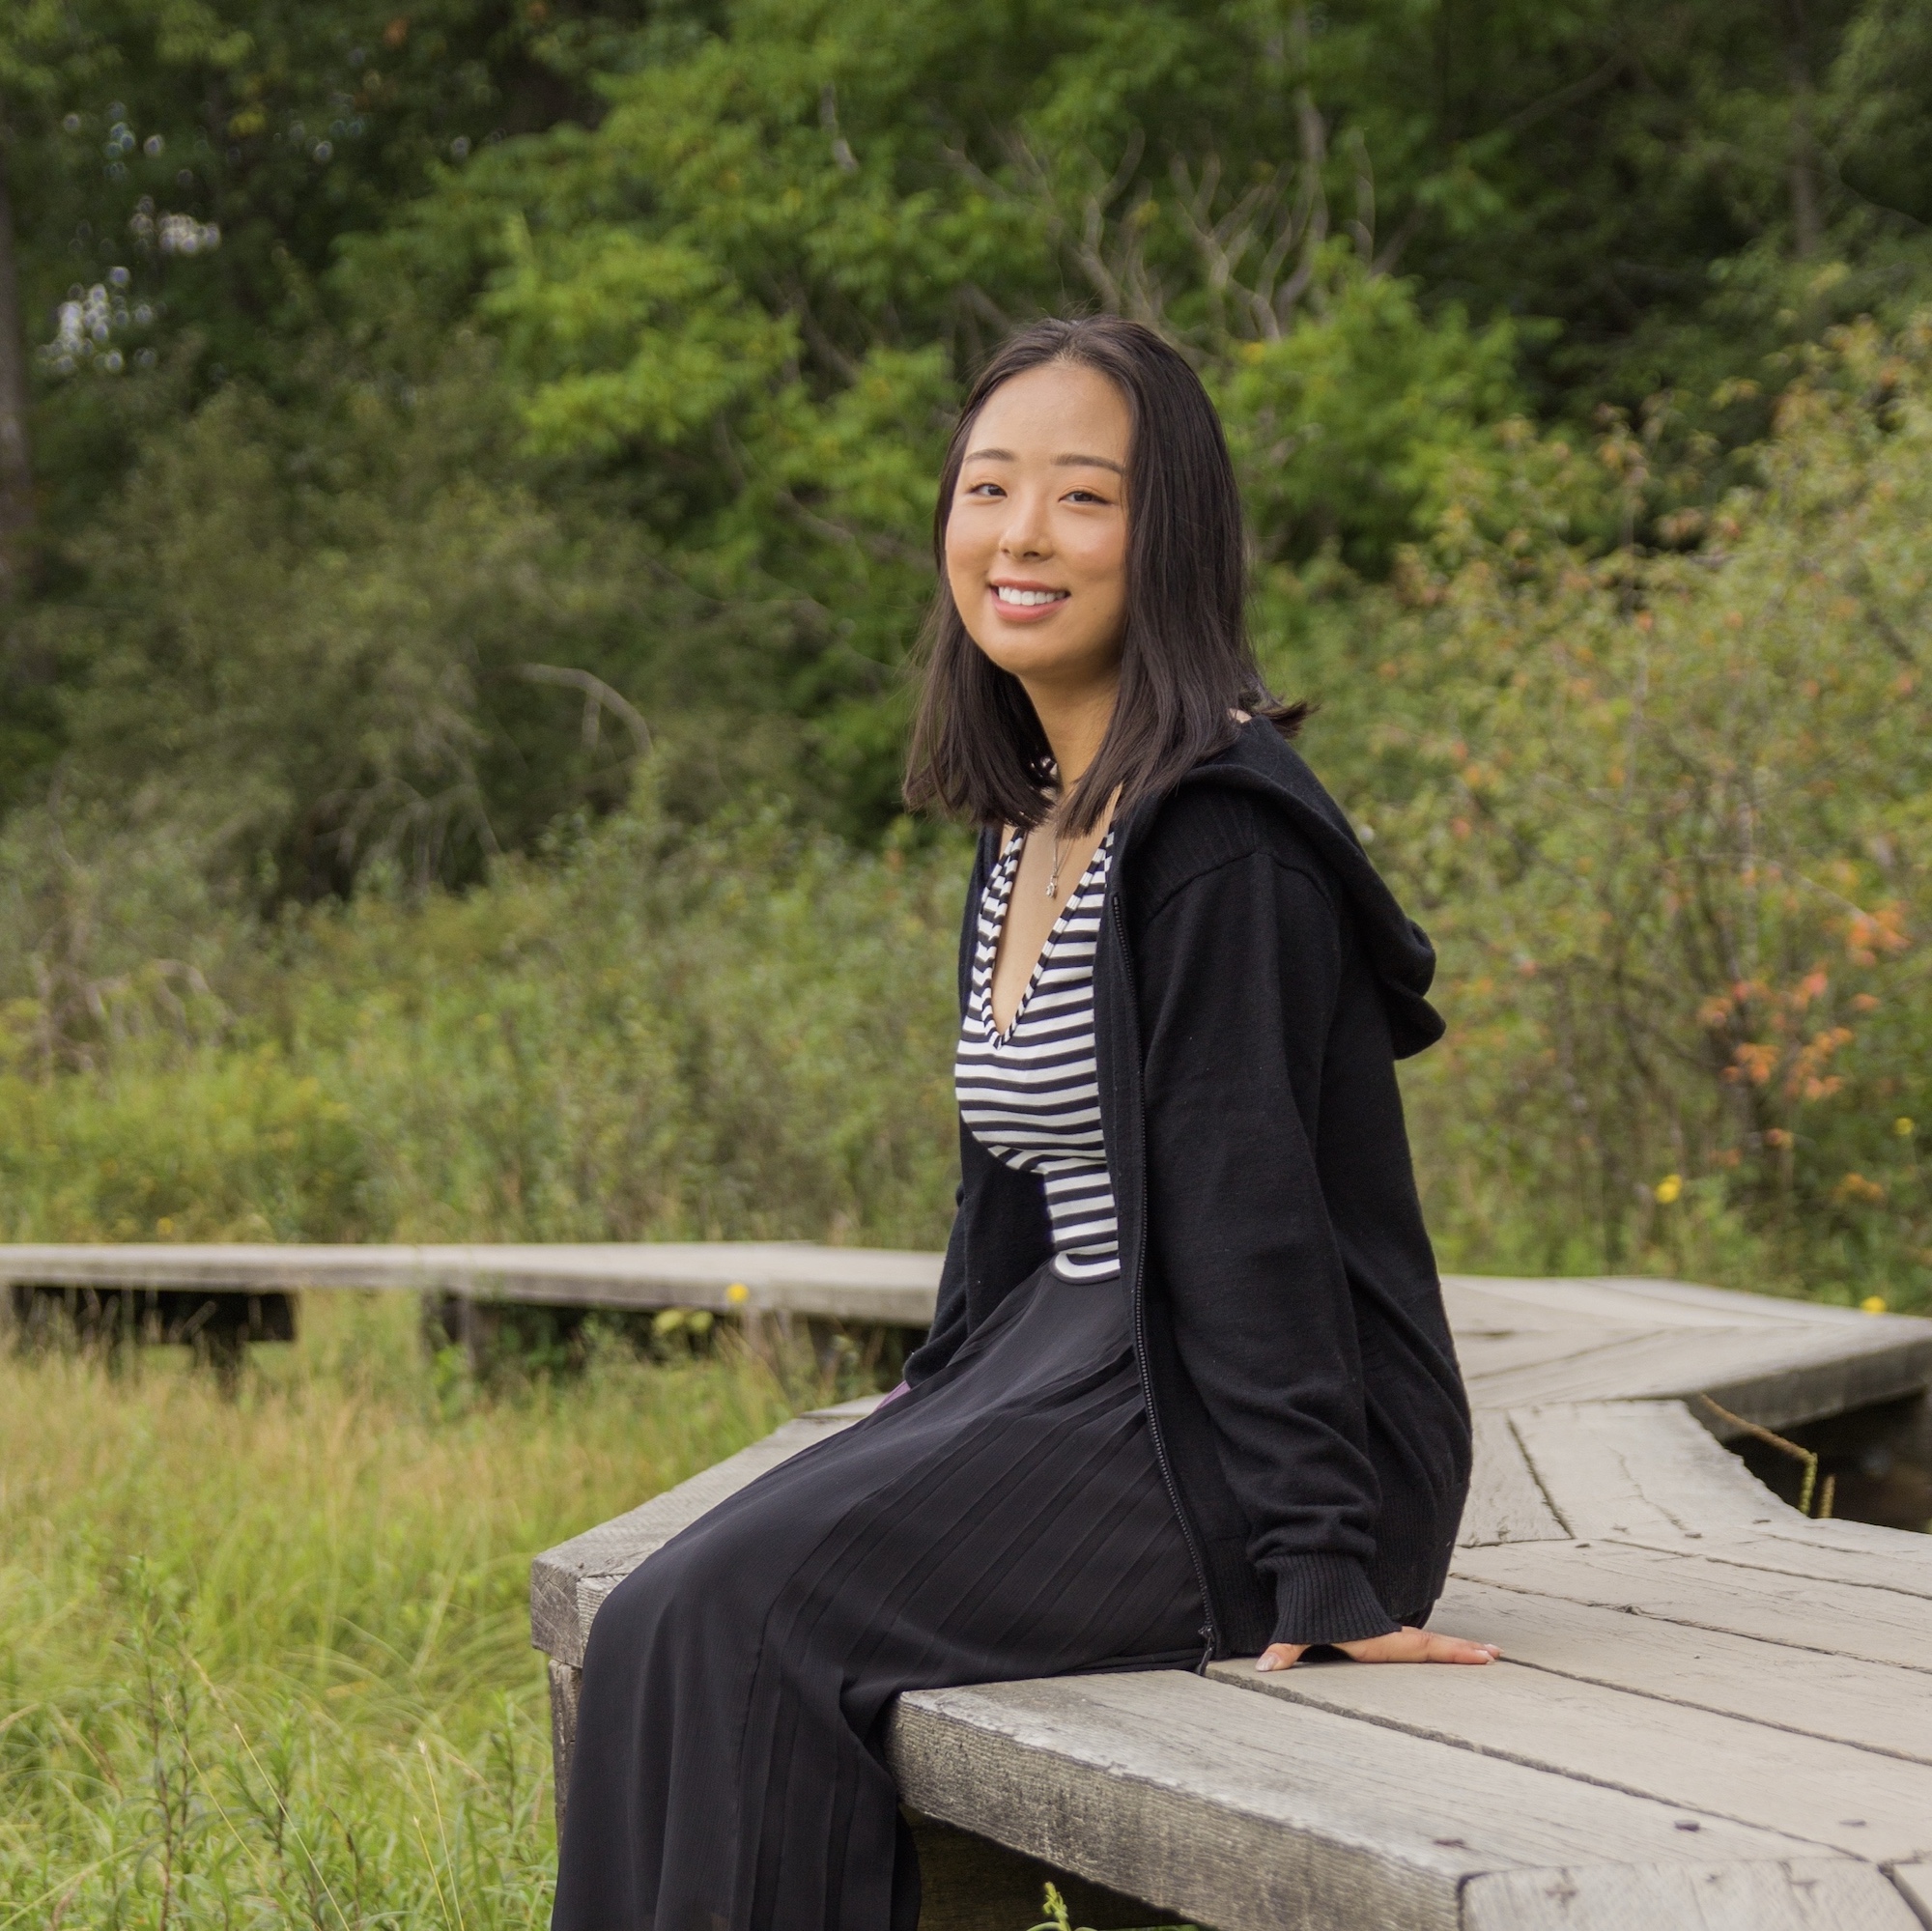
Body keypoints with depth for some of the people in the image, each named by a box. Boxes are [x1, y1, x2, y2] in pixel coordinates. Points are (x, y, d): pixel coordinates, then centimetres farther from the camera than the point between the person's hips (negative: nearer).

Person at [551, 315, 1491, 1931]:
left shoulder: (1221, 830, -17)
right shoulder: (1031, 823, 12)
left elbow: (1248, 1200, -21)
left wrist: (1327, 1571, -22)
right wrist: (926, 1434, 16)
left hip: (1236, 1427, -9)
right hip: (1085, 1374, 9)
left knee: (749, 1621, -19)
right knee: (673, 1614, -6)